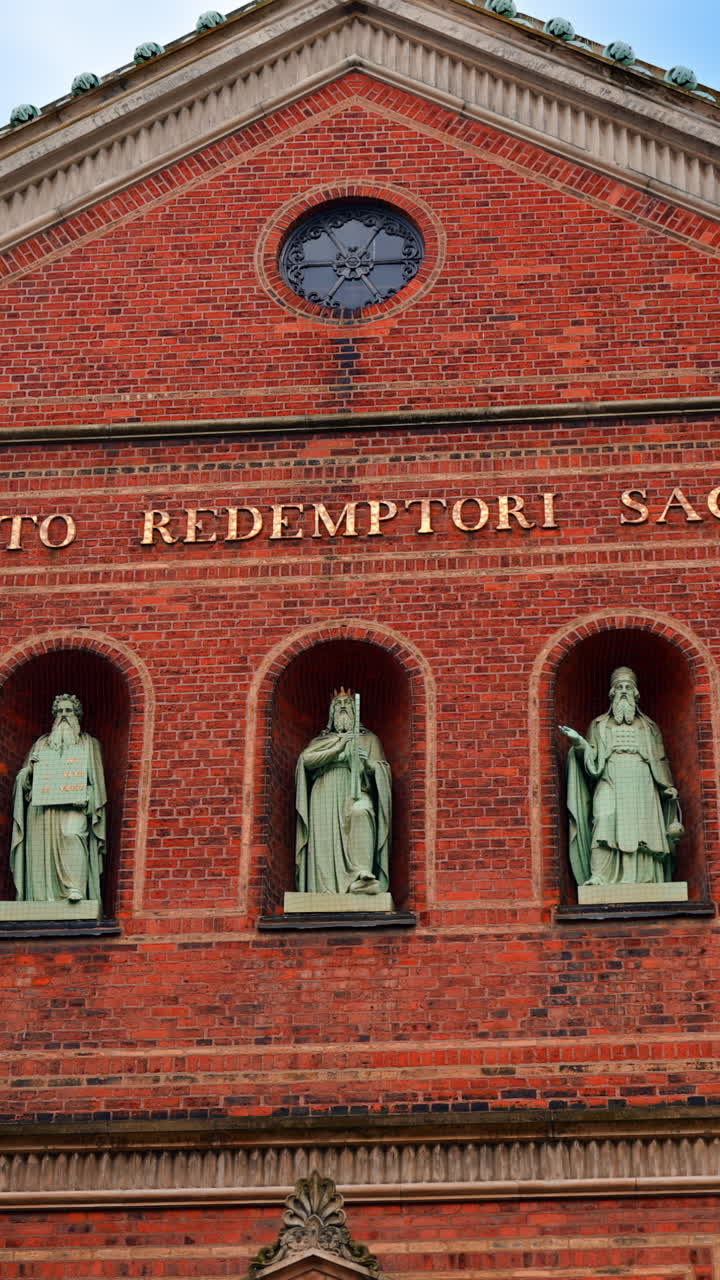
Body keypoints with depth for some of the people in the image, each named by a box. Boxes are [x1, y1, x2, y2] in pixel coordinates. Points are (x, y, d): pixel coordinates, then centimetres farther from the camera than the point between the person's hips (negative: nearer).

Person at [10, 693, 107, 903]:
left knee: (72, 835, -25)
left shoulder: (89, 744, 16)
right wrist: (30, 769, -3)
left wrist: (88, 799, -6)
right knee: (45, 845, -8)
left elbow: (96, 778, 10)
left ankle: (75, 888, -34)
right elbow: (25, 779, 20)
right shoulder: (41, 744, 21)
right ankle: (48, 896, -9)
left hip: (74, 805, -3)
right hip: (44, 806, 3)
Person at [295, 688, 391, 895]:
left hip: (355, 793, -2)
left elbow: (383, 770, 13)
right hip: (326, 797, 2)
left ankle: (361, 876, -47)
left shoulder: (369, 739, 24)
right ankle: (328, 891, -20)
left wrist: (366, 762, -8)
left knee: (361, 812, -35)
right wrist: (338, 744, -3)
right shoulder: (322, 740, 25)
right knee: (327, 839, -17)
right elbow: (307, 759, 3)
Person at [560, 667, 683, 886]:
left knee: (642, 833, -11)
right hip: (610, 786, -1)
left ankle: (642, 881, -13)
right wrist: (579, 742, -7)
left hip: (642, 788, 2)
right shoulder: (599, 725, 18)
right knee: (604, 823, -22)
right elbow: (592, 762, 10)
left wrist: (667, 787, 5)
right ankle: (598, 878, -31)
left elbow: (659, 761, 18)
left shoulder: (648, 726, 20)